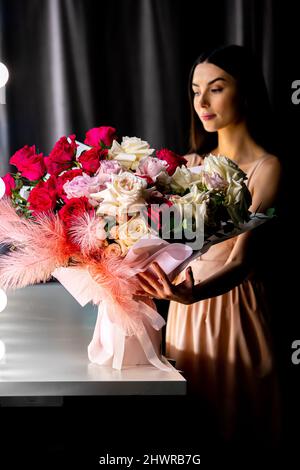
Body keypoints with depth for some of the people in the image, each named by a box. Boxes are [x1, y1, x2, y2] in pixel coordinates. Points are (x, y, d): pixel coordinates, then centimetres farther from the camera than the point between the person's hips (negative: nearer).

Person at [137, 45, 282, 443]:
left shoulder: (267, 168, -11)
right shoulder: (191, 164, 8)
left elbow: (242, 260, -22)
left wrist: (192, 293, -40)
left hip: (233, 304, -5)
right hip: (186, 304, 6)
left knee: (234, 418, 8)